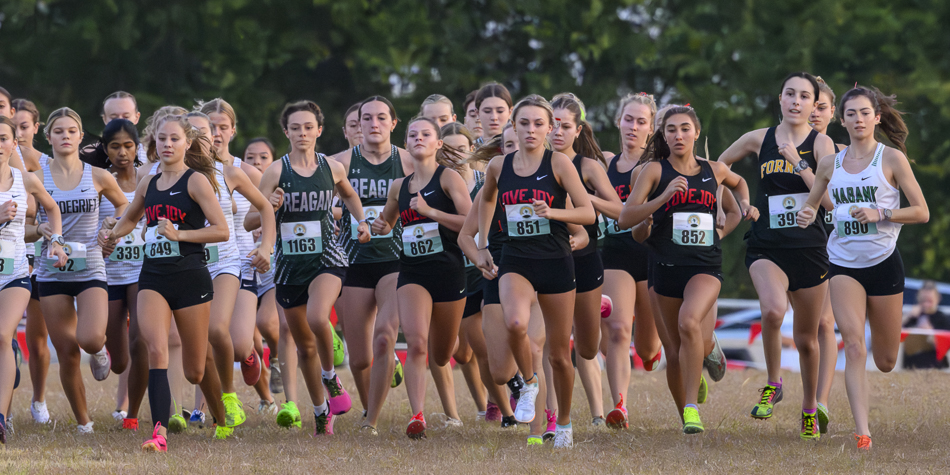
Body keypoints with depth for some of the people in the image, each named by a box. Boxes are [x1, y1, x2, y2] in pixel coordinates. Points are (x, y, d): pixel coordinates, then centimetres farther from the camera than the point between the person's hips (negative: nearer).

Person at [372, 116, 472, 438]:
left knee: (440, 356, 10)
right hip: (412, 271, 2)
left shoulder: (448, 178, -3)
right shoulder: (399, 187, 12)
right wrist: (381, 227, 7)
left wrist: (430, 211, -20)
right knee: (415, 344, -21)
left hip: (448, 270, -2)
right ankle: (417, 416, -25)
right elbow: (387, 222, 31)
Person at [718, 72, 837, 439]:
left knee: (806, 338, 10)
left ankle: (810, 409, 32)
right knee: (773, 310, -30)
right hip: (766, 247, 0)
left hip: (809, 248, 0)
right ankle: (772, 384, -7)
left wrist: (798, 162, -20)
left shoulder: (820, 144, -1)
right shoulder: (759, 140, 4)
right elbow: (720, 165, 22)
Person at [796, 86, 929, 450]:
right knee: (854, 345, -19)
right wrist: (806, 216, -4)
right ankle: (862, 431, -21)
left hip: (884, 262, -1)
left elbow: (922, 212, -5)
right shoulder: (830, 164, 6)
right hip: (843, 264, 1)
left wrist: (880, 214, -19)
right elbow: (811, 205, 20)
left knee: (885, 361, 10)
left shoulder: (892, 158, -4)